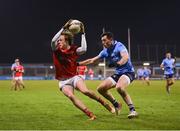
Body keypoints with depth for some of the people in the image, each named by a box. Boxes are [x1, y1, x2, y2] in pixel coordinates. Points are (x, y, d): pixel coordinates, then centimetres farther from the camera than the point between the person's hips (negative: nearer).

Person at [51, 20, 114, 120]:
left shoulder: (74, 50, -1)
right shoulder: (56, 50, 1)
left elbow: (84, 49, -23)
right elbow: (53, 41, -20)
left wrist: (83, 33, -15)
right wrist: (64, 28, -22)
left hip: (74, 77, -1)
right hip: (63, 81, 1)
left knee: (85, 91, -29)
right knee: (70, 96, -28)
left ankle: (105, 103, -6)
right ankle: (90, 114, -32)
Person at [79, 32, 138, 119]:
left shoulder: (119, 46, -15)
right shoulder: (105, 51, 8)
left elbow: (126, 57, -33)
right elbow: (92, 60, 15)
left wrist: (118, 63, -52)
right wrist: (78, 64, 12)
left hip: (128, 72, -8)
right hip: (118, 73, 8)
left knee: (119, 87, -36)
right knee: (100, 88, 2)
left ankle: (132, 110, -29)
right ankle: (116, 105, 19)